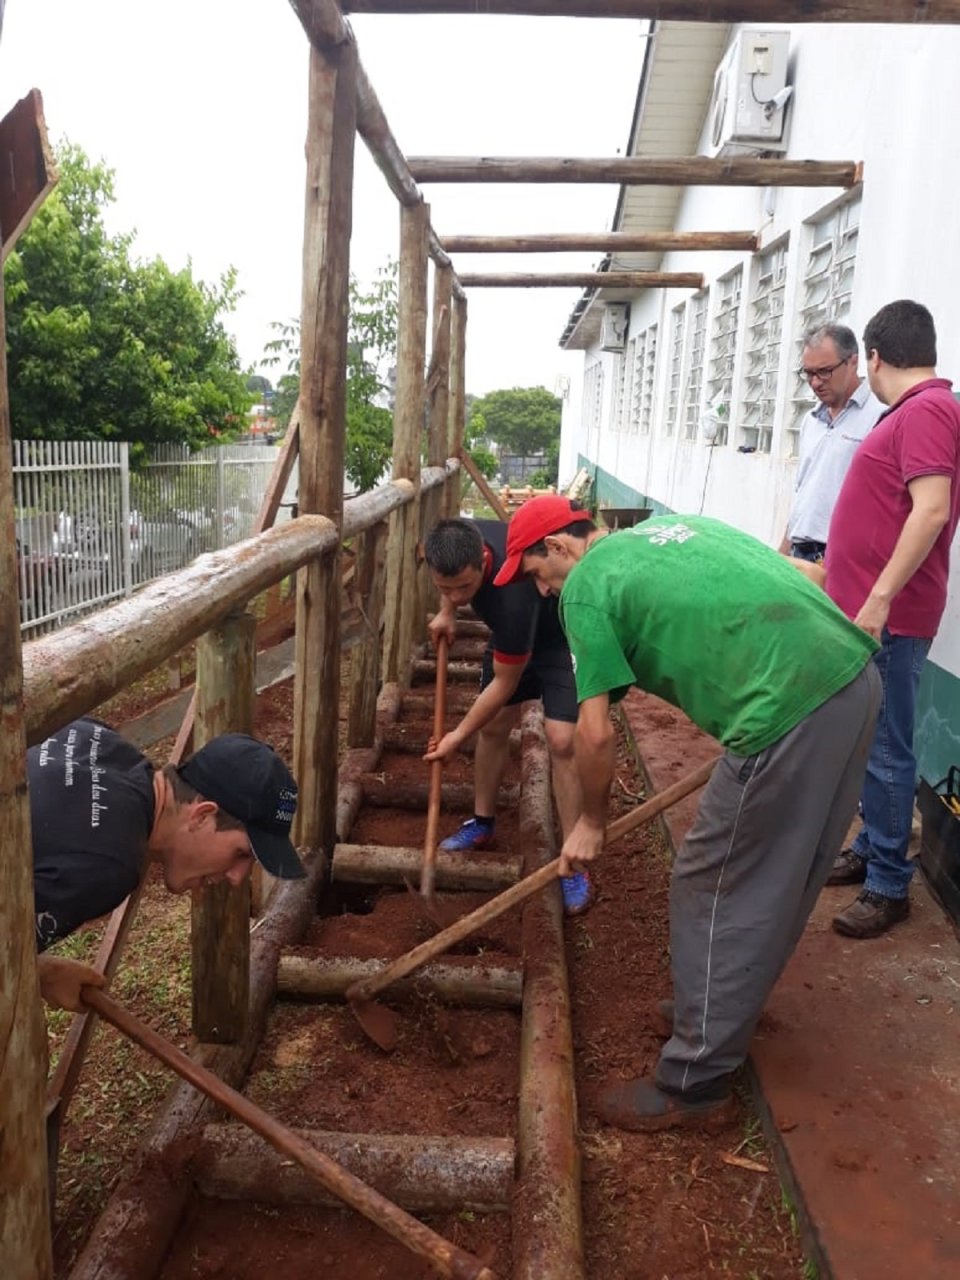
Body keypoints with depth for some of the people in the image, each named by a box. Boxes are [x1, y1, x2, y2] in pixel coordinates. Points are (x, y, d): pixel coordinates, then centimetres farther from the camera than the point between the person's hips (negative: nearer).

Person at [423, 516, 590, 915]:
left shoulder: (511, 596, -43)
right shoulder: (458, 542, -25)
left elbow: (504, 684, -28)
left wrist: (459, 735, -18)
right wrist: (446, 611, -5)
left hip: (562, 636, -7)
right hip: (513, 633, 7)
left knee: (562, 741, -17)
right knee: (493, 726, 9)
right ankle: (482, 823, 27)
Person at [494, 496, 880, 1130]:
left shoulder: (587, 586, 0)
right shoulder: (670, 524, 23)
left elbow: (597, 733, -2)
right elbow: (809, 574, 23)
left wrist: (591, 823, 13)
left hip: (791, 709, -9)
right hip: (857, 675, 9)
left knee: (714, 891, 5)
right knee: (784, 879, 22)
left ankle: (695, 1085, 17)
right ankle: (724, 1007, 42)